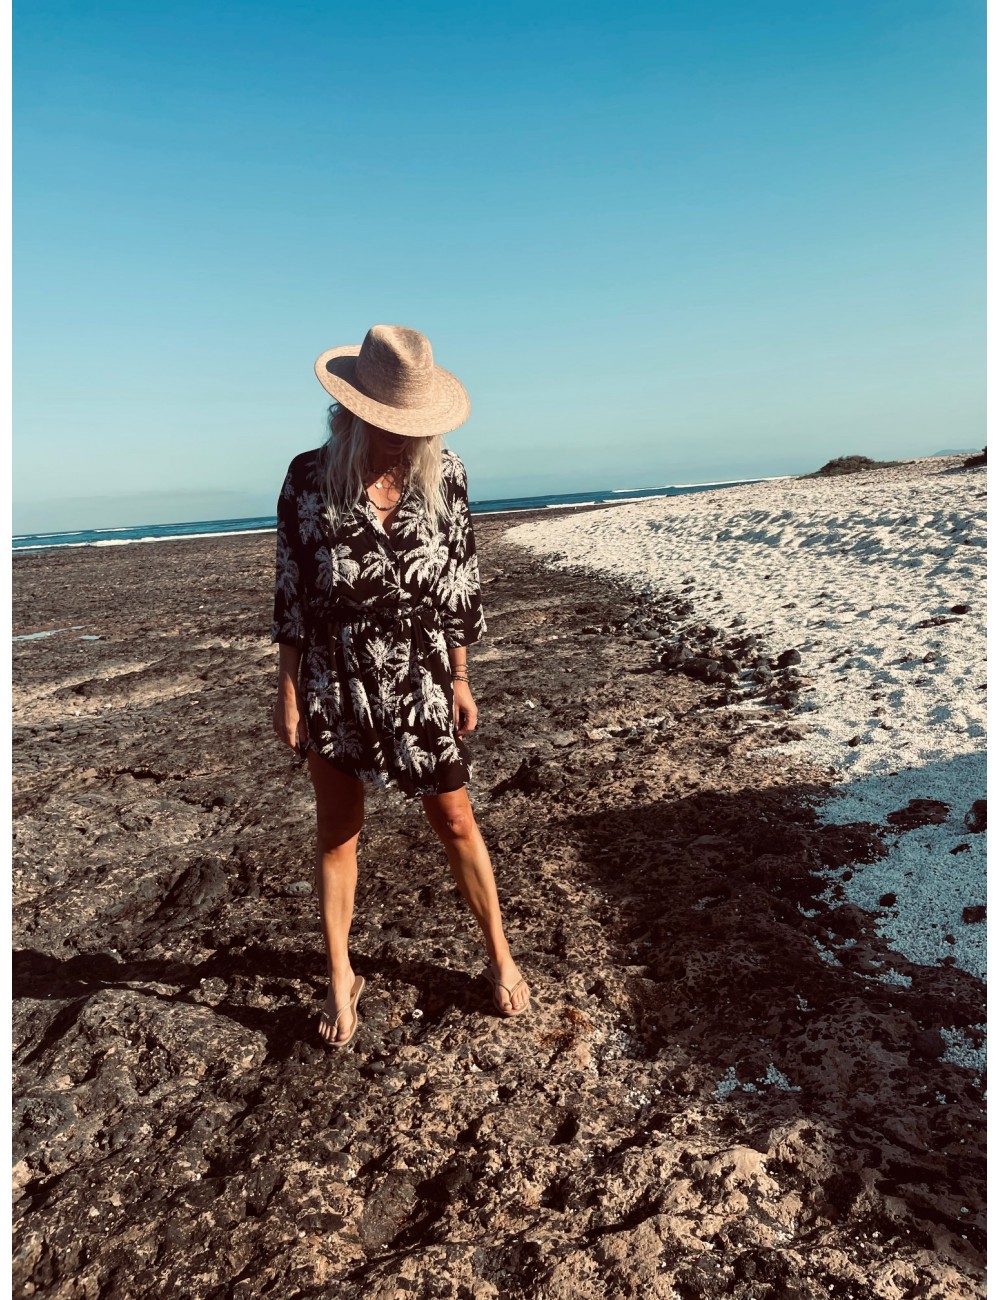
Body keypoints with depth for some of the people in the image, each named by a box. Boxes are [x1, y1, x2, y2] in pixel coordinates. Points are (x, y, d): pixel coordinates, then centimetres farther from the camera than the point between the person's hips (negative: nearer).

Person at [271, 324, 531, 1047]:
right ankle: (341, 981, 30)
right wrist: (289, 693, -3)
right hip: (335, 685, 0)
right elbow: (291, 593, -4)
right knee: (337, 832, 11)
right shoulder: (310, 480, -10)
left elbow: (461, 586, 0)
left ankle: (501, 958, 31)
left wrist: (460, 680, 1)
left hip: (423, 681, 1)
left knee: (456, 821, 11)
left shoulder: (444, 475, -7)